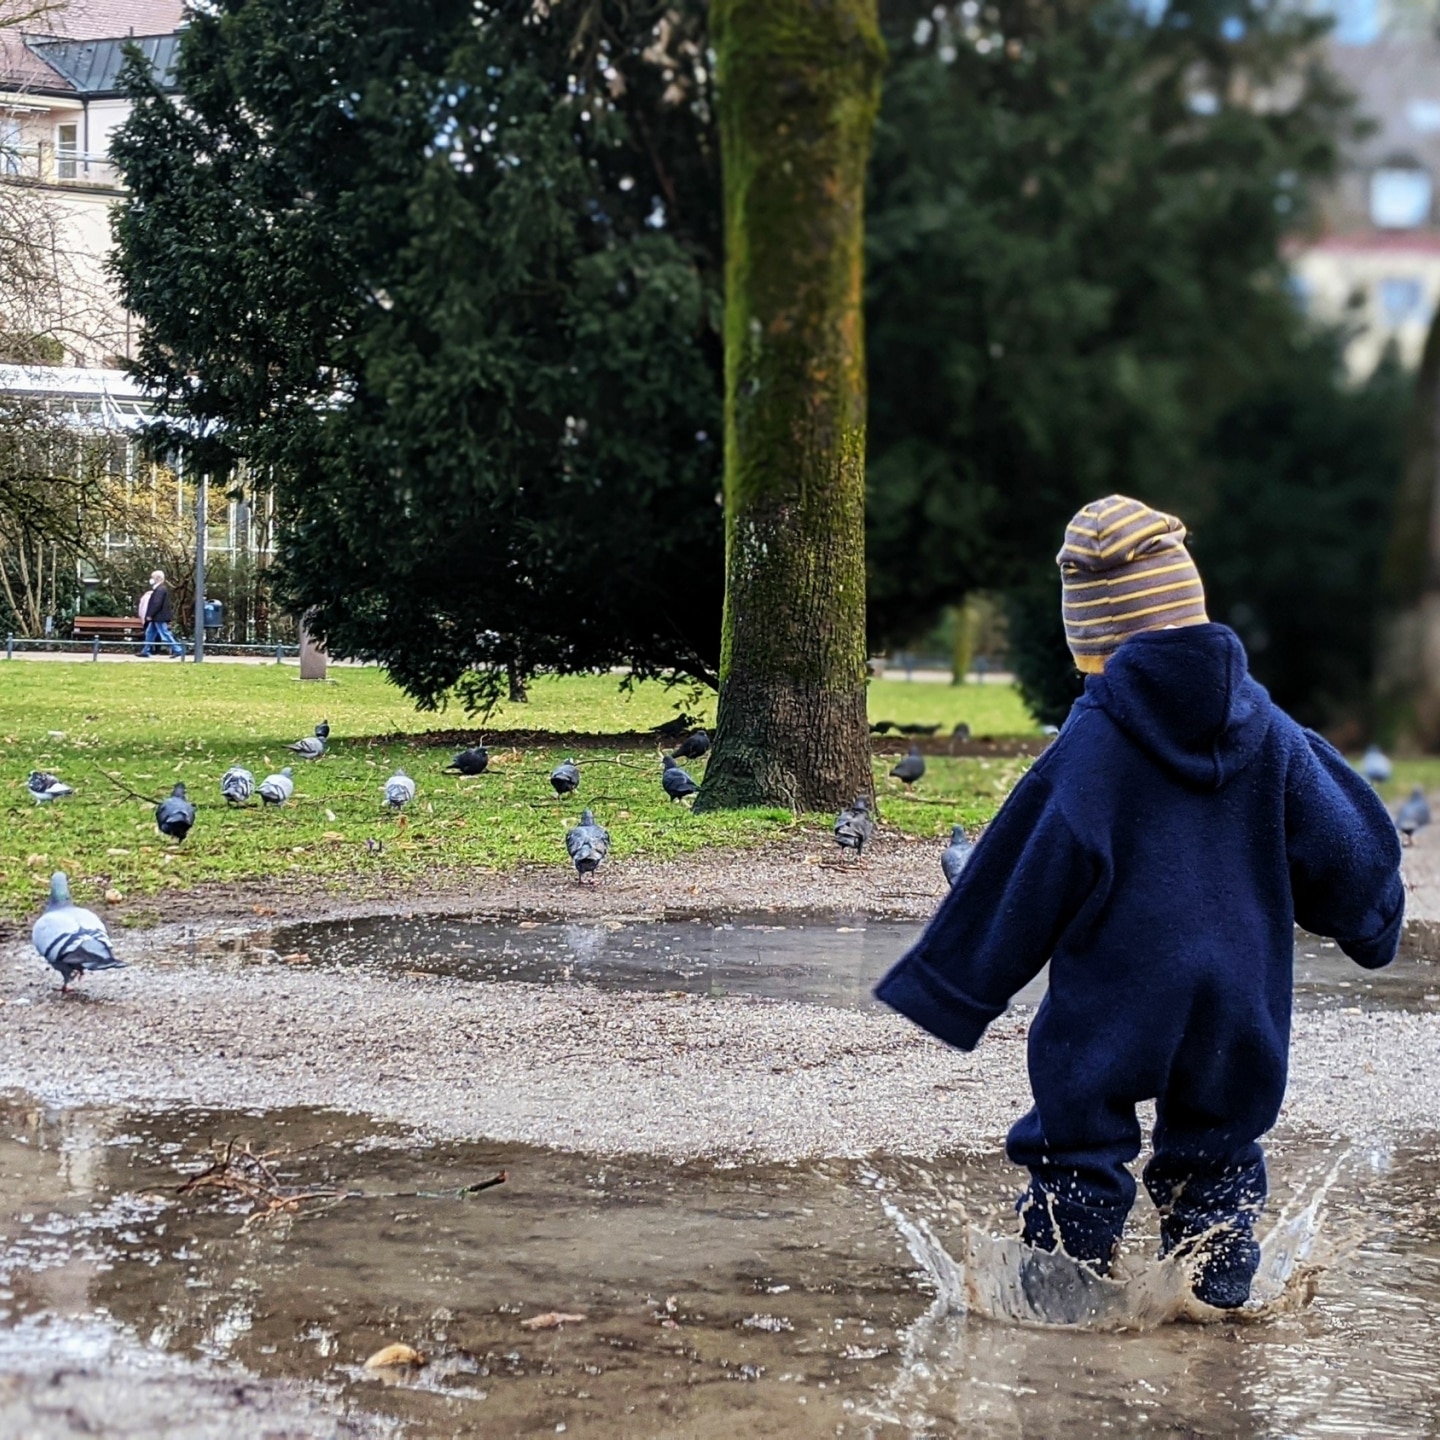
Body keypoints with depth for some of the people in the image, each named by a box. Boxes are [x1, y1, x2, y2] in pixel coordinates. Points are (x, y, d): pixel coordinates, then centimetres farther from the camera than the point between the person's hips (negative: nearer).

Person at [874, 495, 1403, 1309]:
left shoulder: (1092, 746, -14)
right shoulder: (1268, 732, -3)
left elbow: (1026, 883, -10)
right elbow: (1339, 846, 7)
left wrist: (951, 987, -1)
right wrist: (1374, 925, 27)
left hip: (1110, 1008, -4)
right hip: (1239, 1009, 4)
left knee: (1080, 1149, 9)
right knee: (1217, 1148, 18)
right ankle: (1220, 1280, 21)